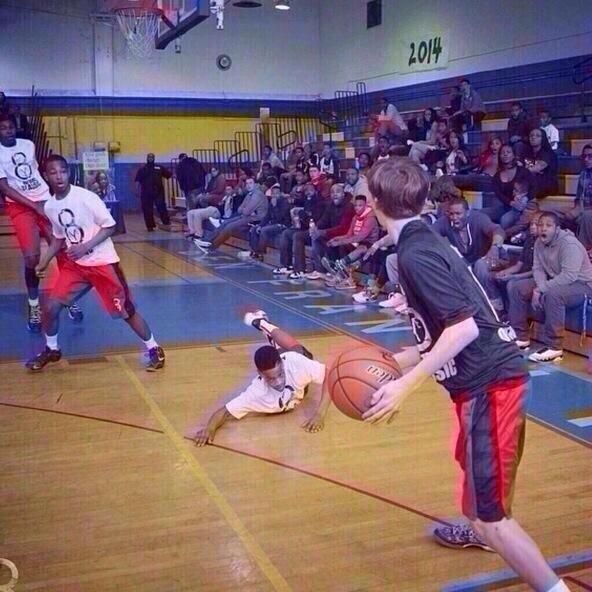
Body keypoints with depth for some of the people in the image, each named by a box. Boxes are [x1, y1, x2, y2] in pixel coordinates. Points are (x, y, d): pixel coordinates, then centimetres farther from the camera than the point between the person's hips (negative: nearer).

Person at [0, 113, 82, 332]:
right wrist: (35, 206, -18)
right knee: (32, 257, -16)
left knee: (62, 251, 0)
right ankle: (34, 307, 1)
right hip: (20, 206, -4)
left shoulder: (28, 145, 9)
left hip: (46, 200, 5)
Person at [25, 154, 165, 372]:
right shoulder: (49, 206, 2)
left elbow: (110, 226, -12)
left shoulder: (86, 197, -16)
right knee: (51, 305, -2)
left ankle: (154, 349, 13)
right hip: (75, 264, 5)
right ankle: (51, 350, 22)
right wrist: (44, 262, 7)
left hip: (102, 262, -5)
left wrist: (86, 247, -22)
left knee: (125, 310, -3)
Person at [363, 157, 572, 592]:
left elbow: (465, 327, -25)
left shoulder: (415, 255, -17)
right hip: (489, 376, 11)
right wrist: (398, 362, 17)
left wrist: (406, 386, -24)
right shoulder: (426, 242, 12)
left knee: (489, 512, -6)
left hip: (488, 383, -11)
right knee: (472, 460, 35)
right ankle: (479, 532, 60)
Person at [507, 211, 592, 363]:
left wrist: (541, 289, -32)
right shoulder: (539, 242, -2)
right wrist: (539, 287, -23)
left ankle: (553, 348, -30)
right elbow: (538, 268, -2)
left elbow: (569, 276, -34)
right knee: (516, 287, -3)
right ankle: (521, 337, 3)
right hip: (554, 282, 8)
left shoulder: (569, 244, -26)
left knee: (553, 294, -39)